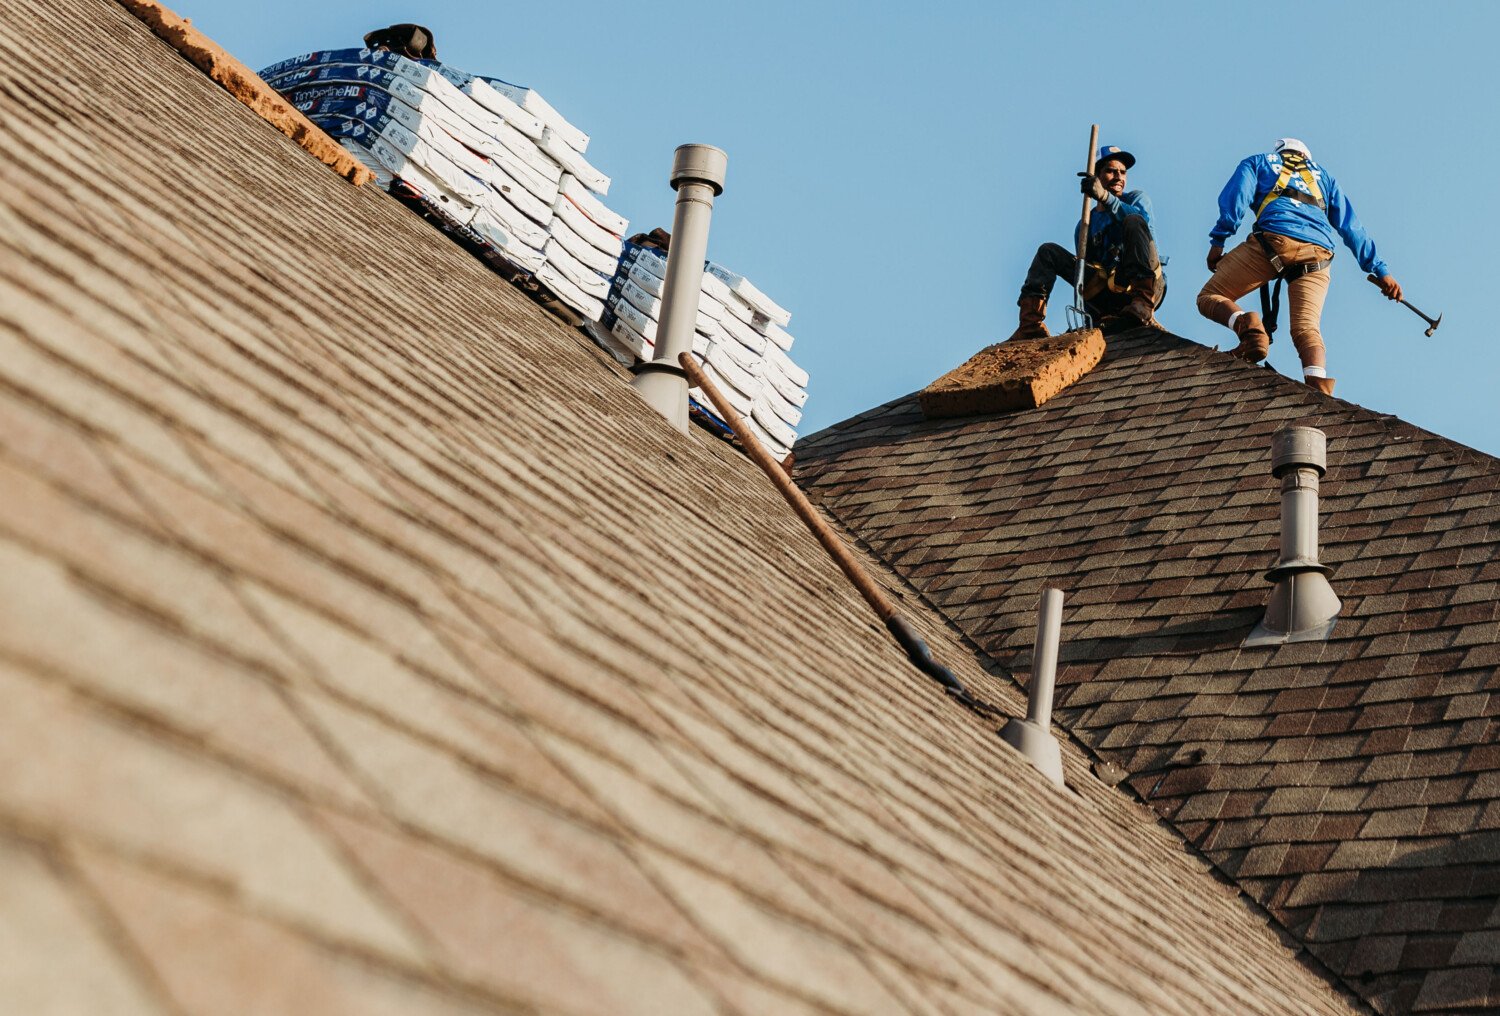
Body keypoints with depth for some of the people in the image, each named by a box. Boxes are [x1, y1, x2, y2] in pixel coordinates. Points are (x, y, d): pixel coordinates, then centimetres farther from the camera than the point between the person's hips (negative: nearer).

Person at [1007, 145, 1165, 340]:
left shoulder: (1136, 198, 12)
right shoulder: (1086, 224, 21)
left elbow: (1142, 218, -15)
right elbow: (1084, 266, 16)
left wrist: (1104, 196, -31)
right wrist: (1090, 314, 0)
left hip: (1144, 286, -3)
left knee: (1134, 222, -25)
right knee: (1049, 251, -2)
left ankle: (1143, 305, -42)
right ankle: (1031, 326, -22)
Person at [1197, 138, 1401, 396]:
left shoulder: (1259, 162, 28)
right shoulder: (1322, 175, 35)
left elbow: (1235, 197, 8)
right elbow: (1352, 227, 30)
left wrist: (1218, 241, 4)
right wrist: (1380, 270, 29)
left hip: (1274, 240, -3)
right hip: (1317, 254, 3)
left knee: (1210, 297, 6)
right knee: (1307, 328, -8)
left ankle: (1247, 326, -27)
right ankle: (1318, 387, -38)